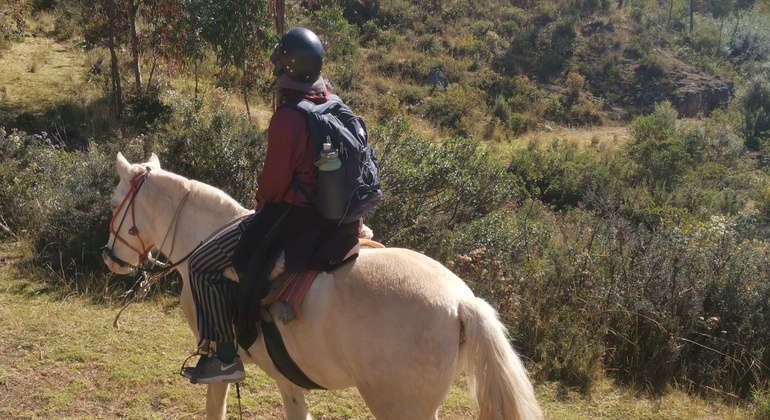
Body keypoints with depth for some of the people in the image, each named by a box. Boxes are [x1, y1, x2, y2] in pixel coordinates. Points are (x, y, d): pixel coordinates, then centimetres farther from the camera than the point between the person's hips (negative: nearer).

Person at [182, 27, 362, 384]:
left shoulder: (287, 118, -21)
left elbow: (274, 179, -20)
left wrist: (260, 201, 3)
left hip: (291, 217, -9)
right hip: (334, 213, 9)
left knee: (202, 265, 0)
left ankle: (226, 357, 2)